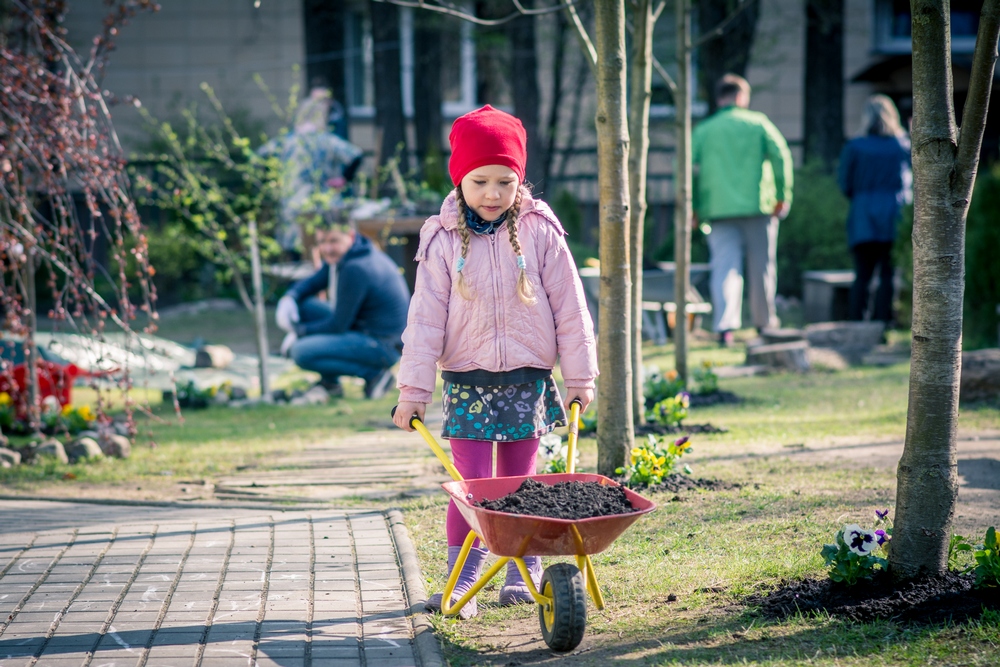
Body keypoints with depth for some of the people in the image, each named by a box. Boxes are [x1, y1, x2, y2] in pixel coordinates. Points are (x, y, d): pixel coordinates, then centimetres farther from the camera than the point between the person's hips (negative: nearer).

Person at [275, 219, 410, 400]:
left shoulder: (356, 269, -24)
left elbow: (339, 325, -19)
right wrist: (289, 298, -4)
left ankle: (374, 373, -9)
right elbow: (312, 283, 17)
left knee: (301, 352, -22)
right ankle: (329, 381, 11)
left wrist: (299, 331, -7)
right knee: (301, 306, 7)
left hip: (383, 345, -10)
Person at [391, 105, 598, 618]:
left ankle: (524, 571, 21)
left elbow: (569, 307, 2)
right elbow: (425, 318, -3)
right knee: (471, 483, -5)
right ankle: (461, 579, 2)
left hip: (529, 378, 1)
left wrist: (580, 376, 3)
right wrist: (413, 389, -6)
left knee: (518, 482, 8)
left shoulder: (539, 232, -3)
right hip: (467, 379, 0)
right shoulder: (443, 240, -3)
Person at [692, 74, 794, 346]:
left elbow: (689, 168, 0)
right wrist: (783, 196, -2)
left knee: (725, 268, -4)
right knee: (762, 268, 11)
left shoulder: (702, 130, 9)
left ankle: (725, 326, -19)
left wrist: (693, 208, 4)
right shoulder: (758, 123, 5)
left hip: (718, 209, 1)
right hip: (757, 206, -1)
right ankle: (765, 322, 22)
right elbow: (781, 157, -7)